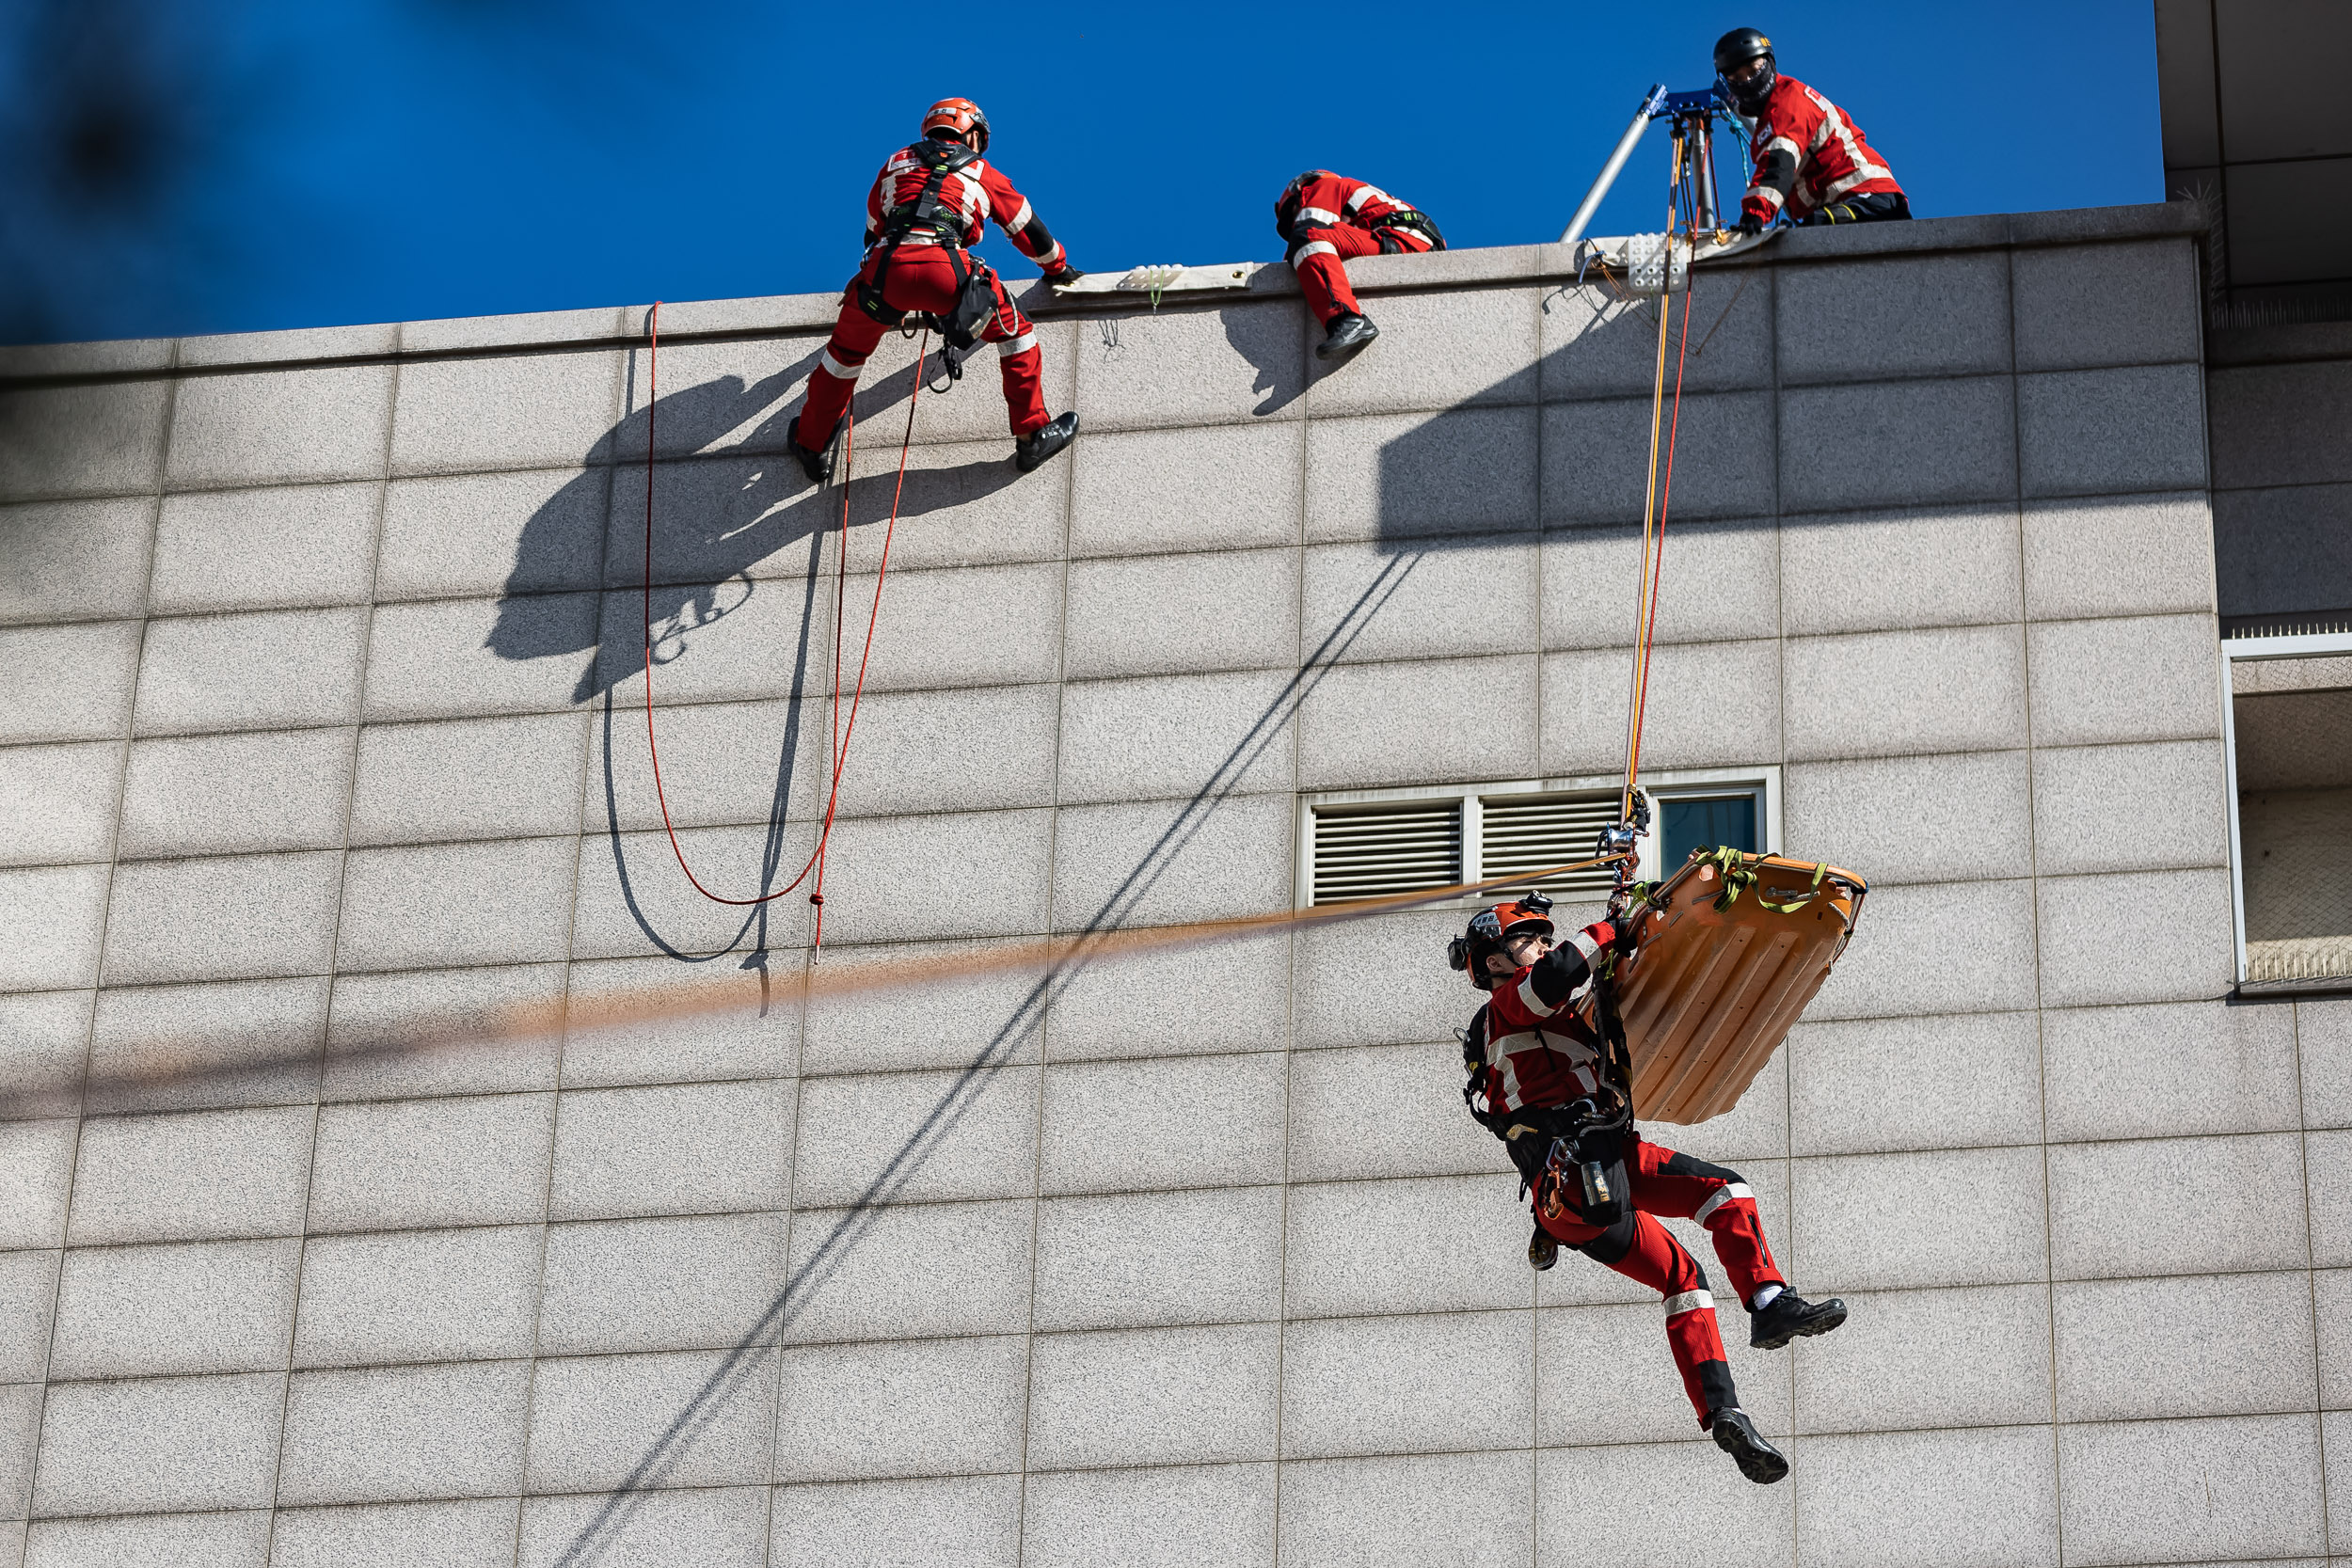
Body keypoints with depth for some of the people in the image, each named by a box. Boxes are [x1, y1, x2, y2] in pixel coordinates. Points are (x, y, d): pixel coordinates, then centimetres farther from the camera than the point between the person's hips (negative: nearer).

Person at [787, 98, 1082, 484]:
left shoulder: (896, 163, 32)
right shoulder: (983, 173, 26)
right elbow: (1029, 231, 37)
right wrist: (1057, 267, 56)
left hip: (886, 265, 2)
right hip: (944, 267, -2)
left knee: (847, 350, 25)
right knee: (1014, 331, 18)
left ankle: (812, 445, 32)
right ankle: (1033, 435, 16)